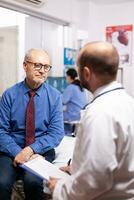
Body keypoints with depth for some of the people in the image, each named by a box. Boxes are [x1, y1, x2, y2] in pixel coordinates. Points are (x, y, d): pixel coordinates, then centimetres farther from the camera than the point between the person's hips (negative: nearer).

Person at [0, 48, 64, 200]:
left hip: (41, 150, 0)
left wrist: (31, 149, -18)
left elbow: (56, 133, -5)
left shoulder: (55, 96, -1)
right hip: (12, 150, 0)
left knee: (33, 181, -29)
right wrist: (18, 153, -18)